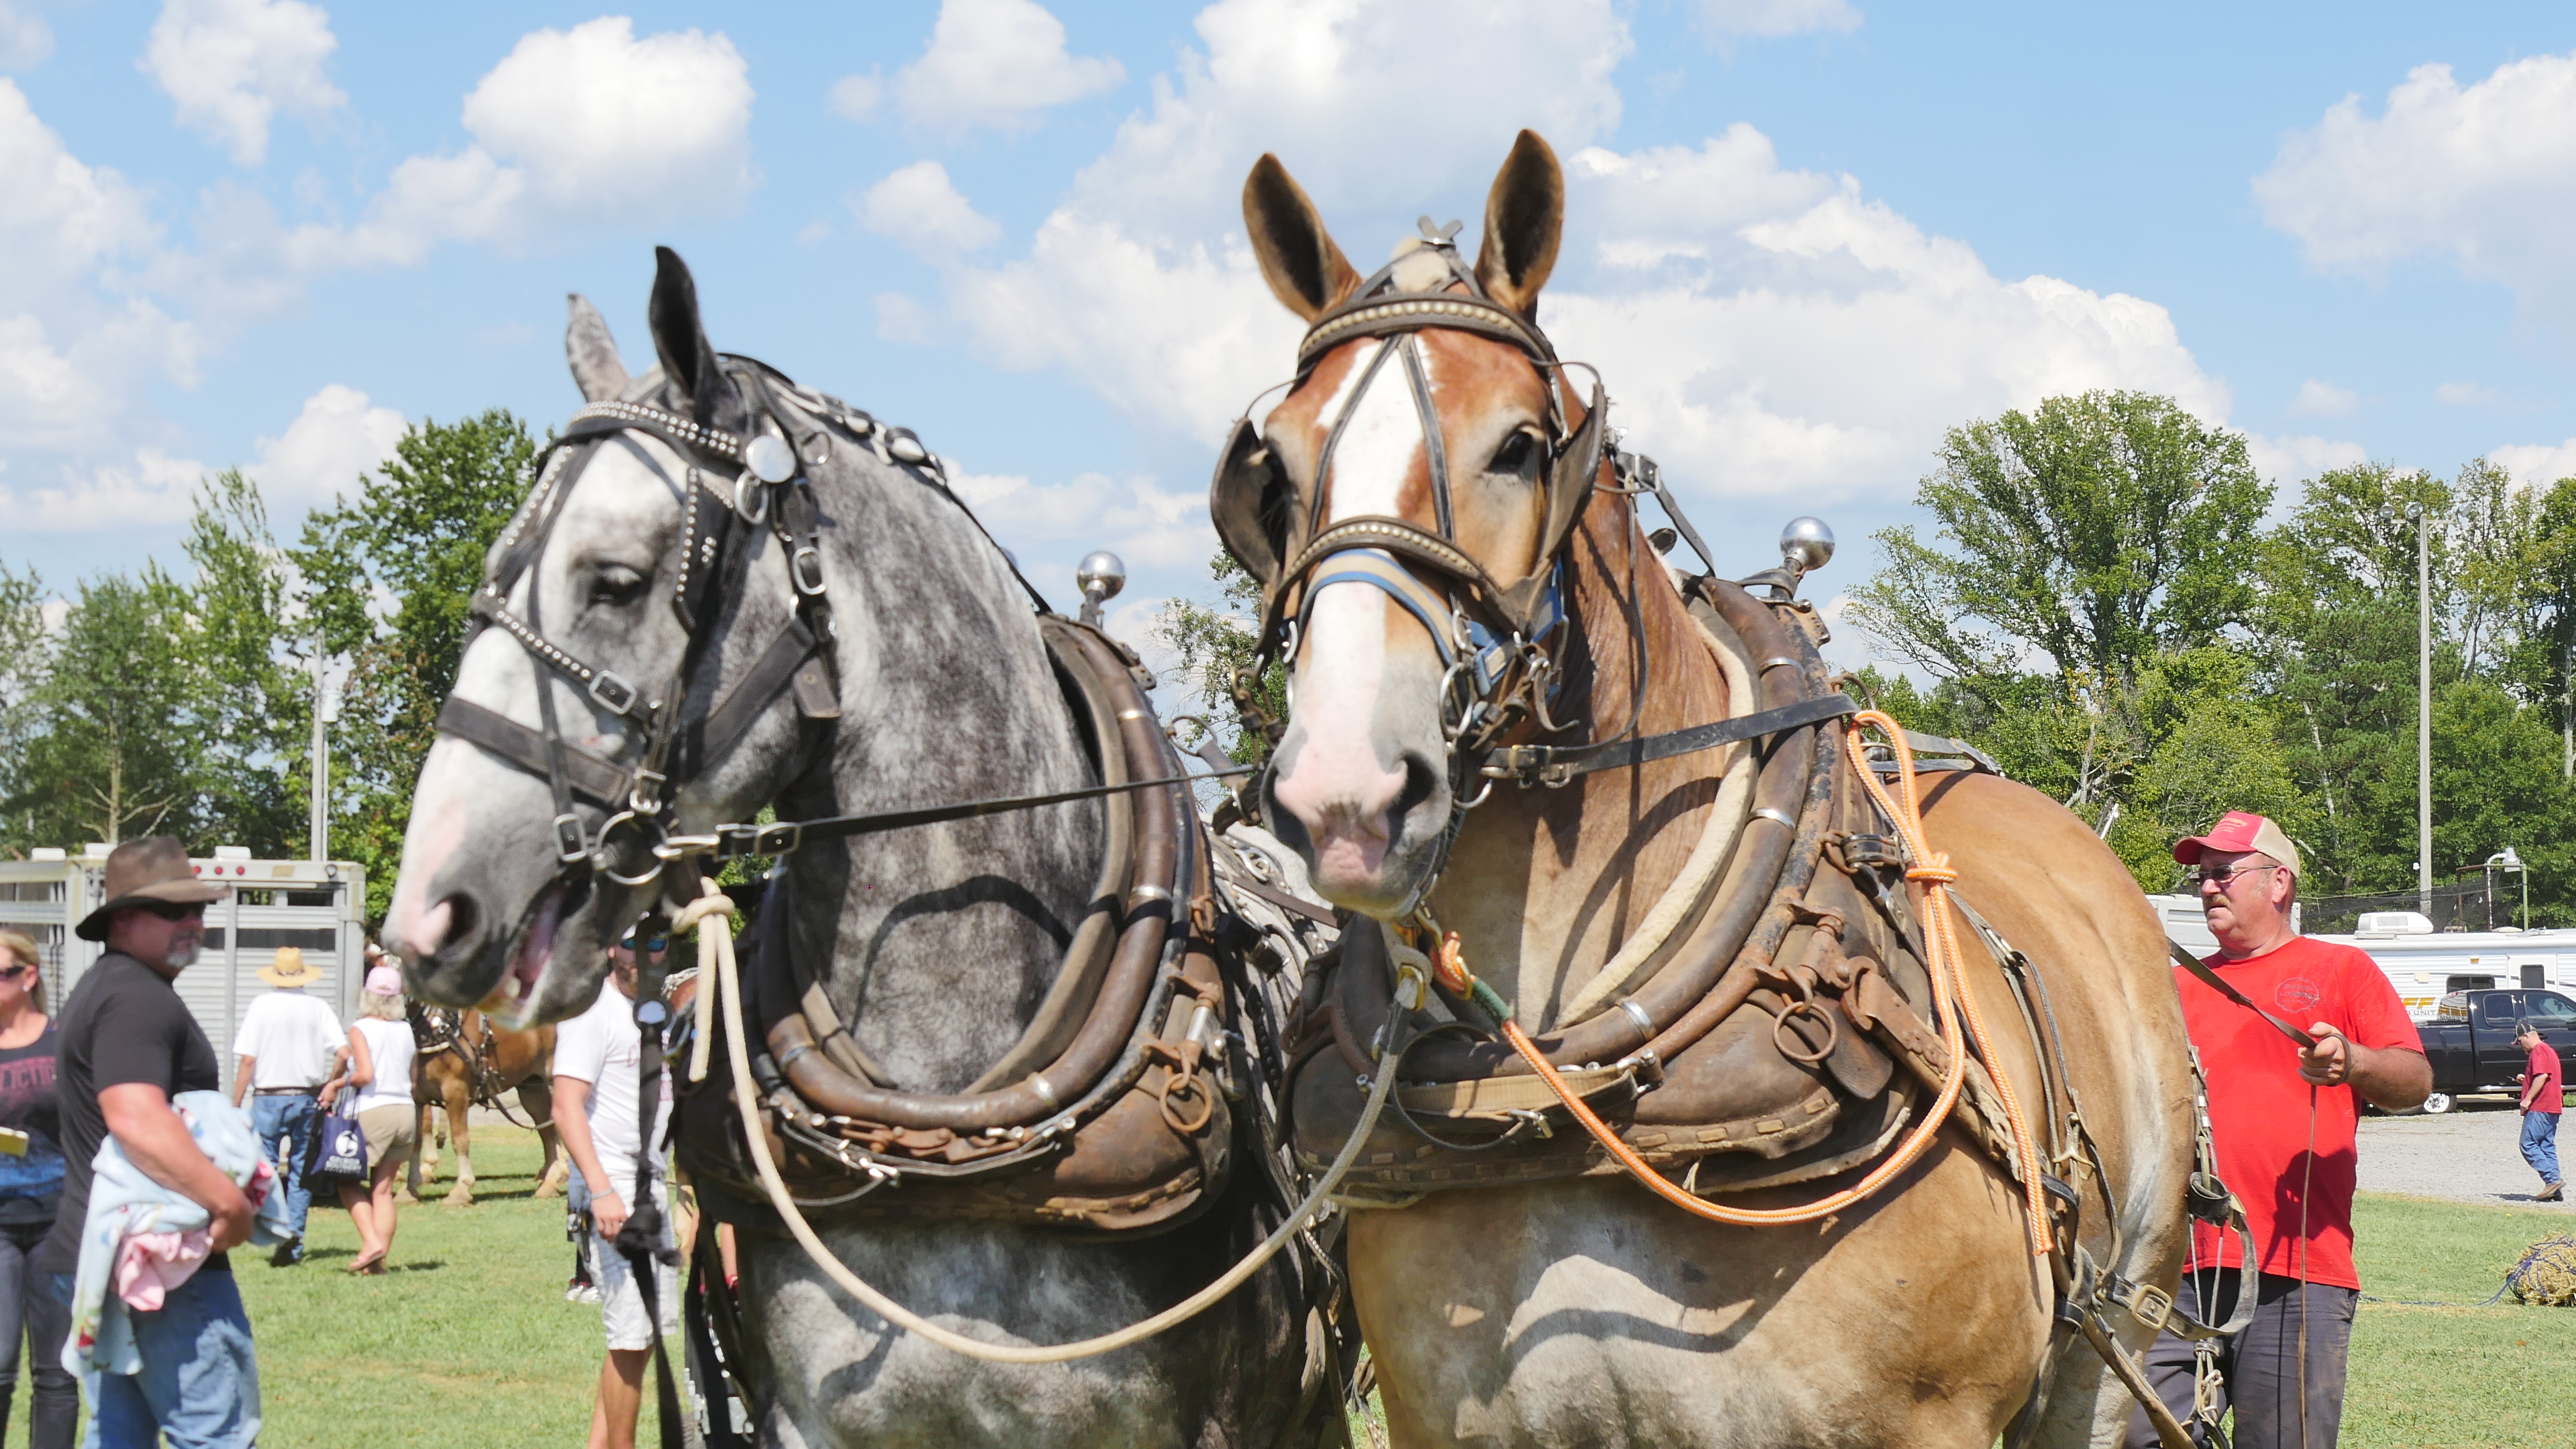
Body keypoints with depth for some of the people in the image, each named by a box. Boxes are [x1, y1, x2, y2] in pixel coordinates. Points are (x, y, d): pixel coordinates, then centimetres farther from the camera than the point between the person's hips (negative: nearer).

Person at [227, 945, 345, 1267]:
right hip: (307, 1098, 2)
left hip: (268, 1098, -2)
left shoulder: (261, 1006, -5)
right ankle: (295, 1243, 6)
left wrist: (236, 1104, -3)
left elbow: (247, 1060, -8)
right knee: (301, 1171, 10)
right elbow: (343, 1053, -8)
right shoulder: (318, 1009, 0)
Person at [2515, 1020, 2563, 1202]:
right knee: (2547, 1147, 8)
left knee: (2528, 1145, -10)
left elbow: (2542, 1076, -22)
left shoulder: (2539, 1051, -10)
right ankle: (2555, 1190, 4)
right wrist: (2525, 1080, 19)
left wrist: (2528, 1099, -20)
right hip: (2553, 1108, 10)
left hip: (2540, 1109, -10)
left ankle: (2552, 1180, -18)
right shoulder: (2549, 1050, 23)